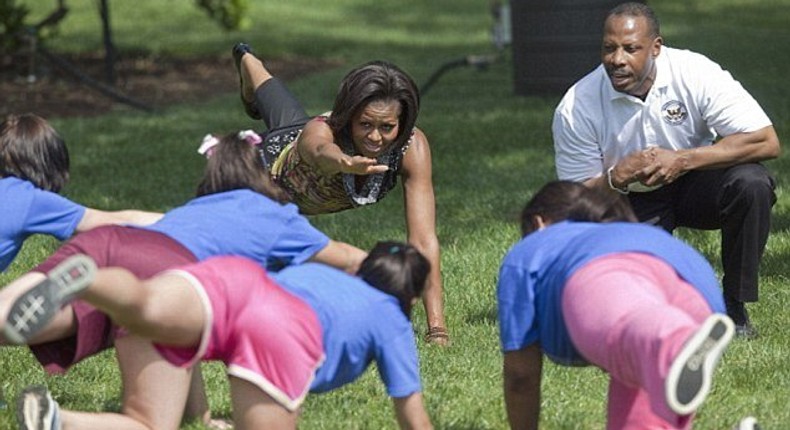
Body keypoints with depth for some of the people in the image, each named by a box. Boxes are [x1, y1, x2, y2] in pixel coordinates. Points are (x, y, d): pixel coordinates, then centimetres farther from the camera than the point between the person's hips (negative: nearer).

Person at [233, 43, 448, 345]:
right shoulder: (318, 133, -50)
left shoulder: (413, 147, -44)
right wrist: (346, 163, -101)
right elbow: (323, 153, -76)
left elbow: (424, 240, -47)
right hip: (280, 155, -4)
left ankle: (249, 63, 68)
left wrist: (437, 328, -56)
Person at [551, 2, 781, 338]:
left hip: (693, 182, 0)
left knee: (750, 183, -33)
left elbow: (767, 142, -25)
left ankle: (734, 307, -14)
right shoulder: (576, 109, -18)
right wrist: (614, 179, -33)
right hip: (630, 202, 0)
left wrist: (682, 160, -31)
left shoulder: (694, 74, -21)